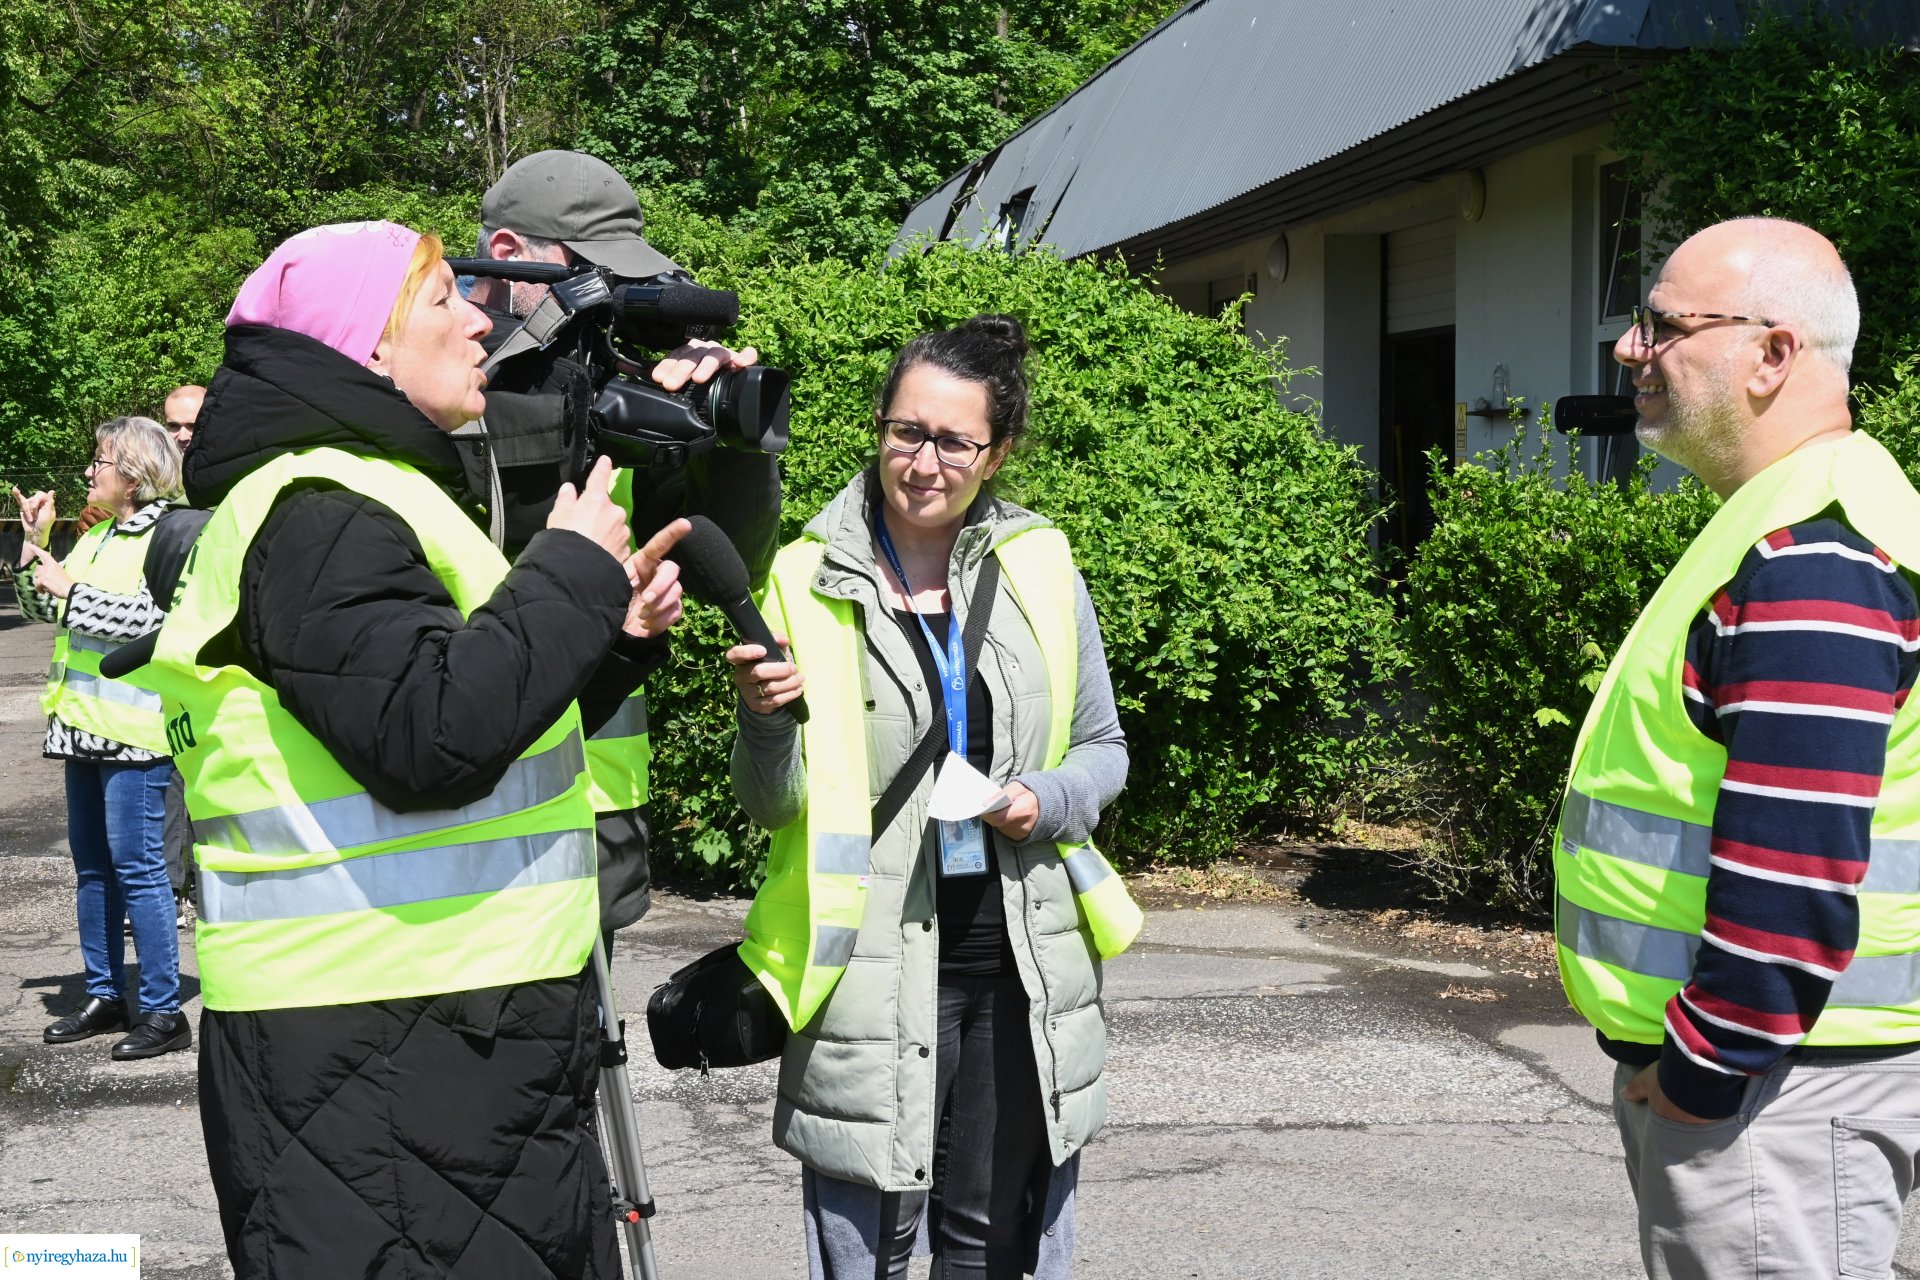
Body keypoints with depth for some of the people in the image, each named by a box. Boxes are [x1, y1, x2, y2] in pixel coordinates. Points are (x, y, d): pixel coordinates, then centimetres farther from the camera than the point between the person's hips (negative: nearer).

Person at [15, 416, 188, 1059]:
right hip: (85, 722, 9)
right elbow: (42, 607, 22)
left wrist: (73, 592, -16)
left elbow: (152, 618, -21)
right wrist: (35, 541, 11)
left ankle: (162, 1011, 0)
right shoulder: (96, 536, 17)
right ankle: (105, 995, 25)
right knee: (92, 863, 14)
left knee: (135, 866, -7)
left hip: (134, 728, -9)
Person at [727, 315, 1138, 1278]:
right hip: (873, 975, -2)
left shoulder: (1041, 569, 3)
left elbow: (1104, 750, 12)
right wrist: (765, 719, -22)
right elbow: (774, 807, -2)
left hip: (1023, 967, 3)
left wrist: (1048, 800, -8)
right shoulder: (809, 582, -4)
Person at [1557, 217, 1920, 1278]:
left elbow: (1794, 863, -27)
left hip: (1775, 1081, -10)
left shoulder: (1813, 559, -21)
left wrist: (1701, 1069, -19)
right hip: (1711, 1061, 10)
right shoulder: (1783, 524, 14)